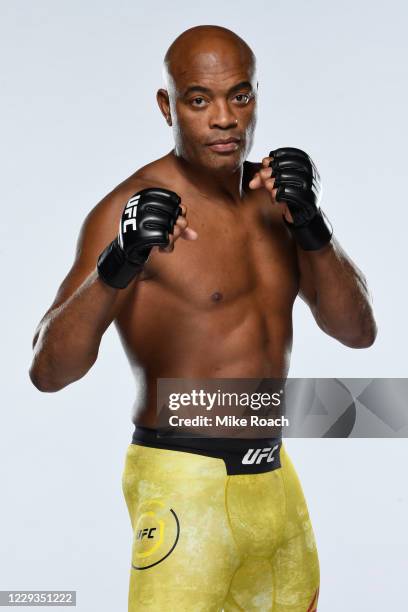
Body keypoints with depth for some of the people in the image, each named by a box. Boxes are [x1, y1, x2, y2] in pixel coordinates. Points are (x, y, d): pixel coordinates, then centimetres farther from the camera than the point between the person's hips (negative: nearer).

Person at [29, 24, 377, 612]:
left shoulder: (272, 192, 7)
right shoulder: (133, 207, -13)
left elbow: (358, 331, 0)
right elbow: (49, 371, -19)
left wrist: (310, 224, -15)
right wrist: (116, 267, -35)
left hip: (275, 477, 7)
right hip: (184, 483, -6)